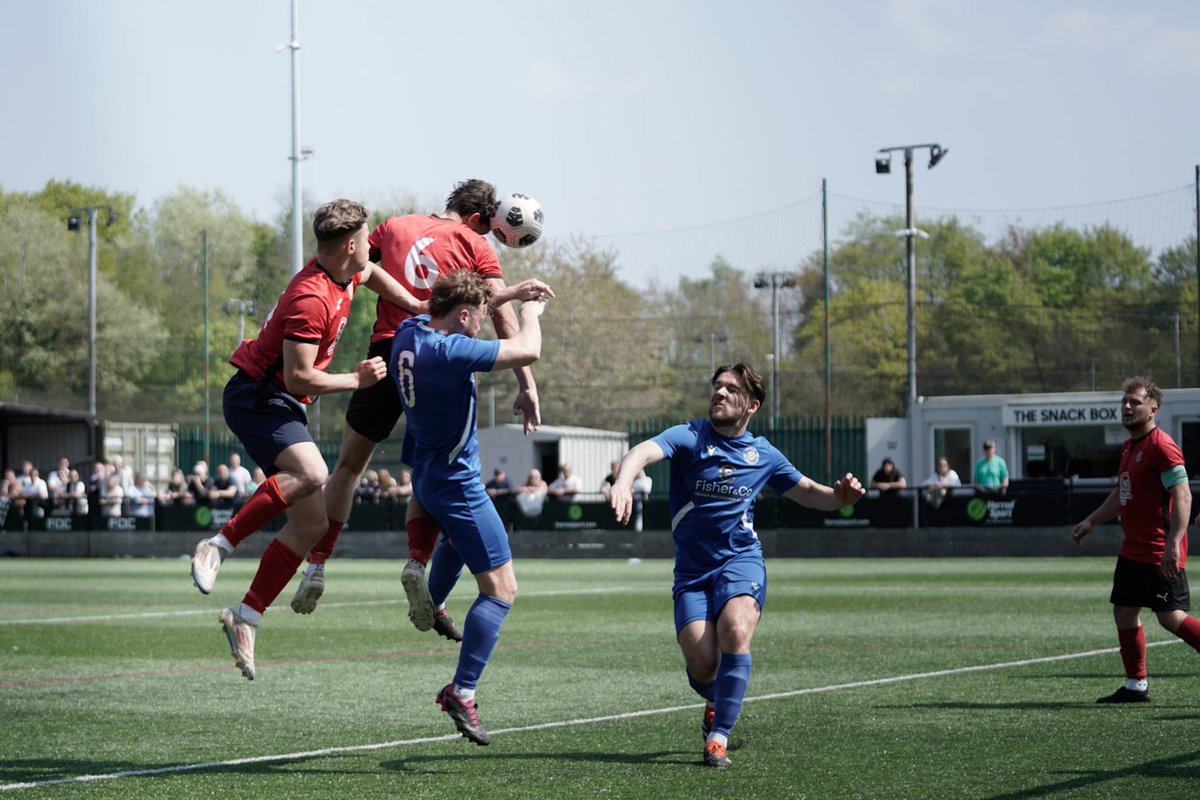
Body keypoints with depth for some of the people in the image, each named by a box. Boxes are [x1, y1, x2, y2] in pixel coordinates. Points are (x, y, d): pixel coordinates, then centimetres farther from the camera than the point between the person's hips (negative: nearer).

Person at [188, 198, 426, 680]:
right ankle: (218, 545, -28)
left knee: (312, 524, 3)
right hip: (256, 396, -10)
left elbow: (371, 274, 32)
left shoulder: (343, 276, 6)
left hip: (283, 405, 10)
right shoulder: (311, 300, -24)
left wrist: (418, 306, 23)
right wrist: (356, 380, -16)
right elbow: (298, 377, -26)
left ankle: (246, 617, 9)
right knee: (311, 473, -37)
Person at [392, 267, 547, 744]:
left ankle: (428, 604, 54)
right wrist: (530, 312, -5)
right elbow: (528, 351, -25)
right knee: (501, 590, -5)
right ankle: (461, 693, -8)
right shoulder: (450, 351, -28)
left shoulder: (410, 331, -1)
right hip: (455, 484, -9)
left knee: (459, 535, 41)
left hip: (426, 470, 9)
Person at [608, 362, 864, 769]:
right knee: (702, 663, -13)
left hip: (741, 560, 1)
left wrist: (840, 496, -2)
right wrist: (623, 482, -45)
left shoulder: (763, 454, 8)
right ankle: (717, 701, 26)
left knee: (735, 628, -29)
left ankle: (718, 737, -18)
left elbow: (808, 491, 21)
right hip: (692, 569, -1)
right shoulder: (689, 437, -3)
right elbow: (643, 452, -22)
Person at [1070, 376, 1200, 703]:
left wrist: (1173, 544, -29)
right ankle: (1136, 685, 18)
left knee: (1170, 617, -10)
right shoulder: (1129, 446, 14)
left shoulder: (1161, 446, -15)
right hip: (1133, 550, 10)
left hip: (1160, 554, -10)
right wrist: (1091, 521, 20)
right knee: (1124, 612, 10)